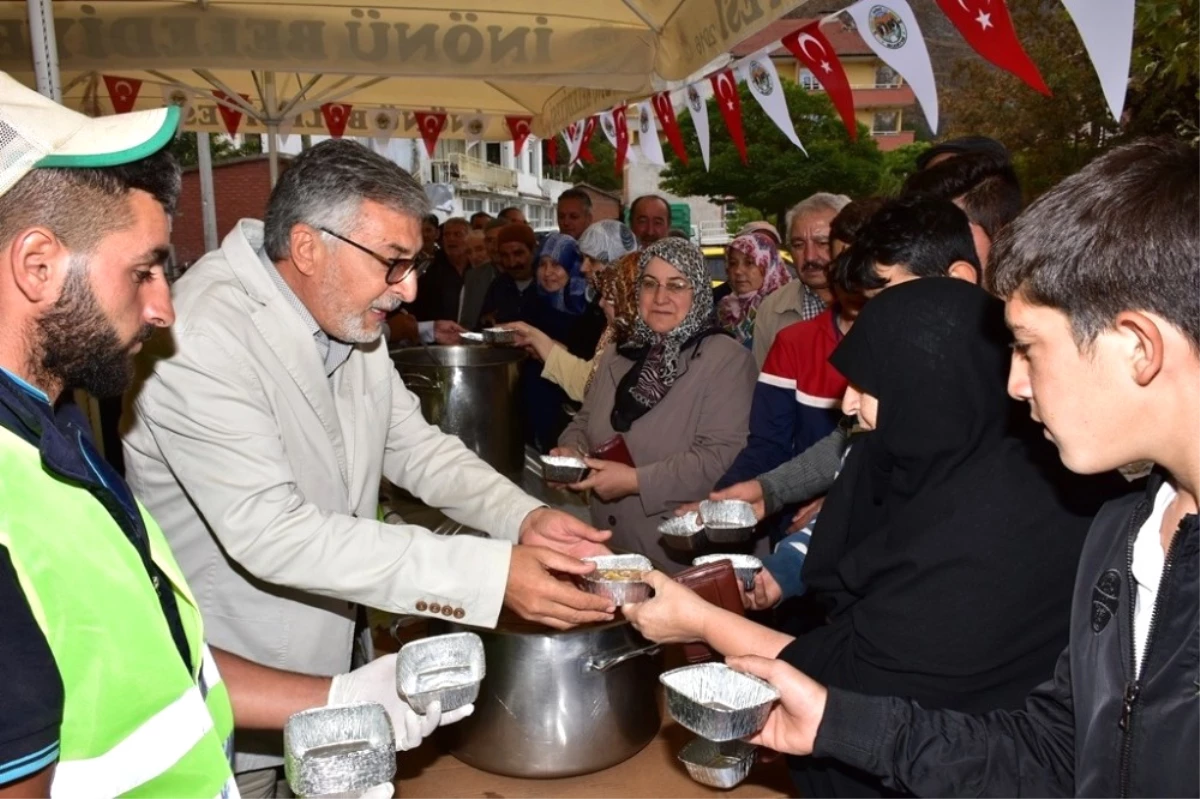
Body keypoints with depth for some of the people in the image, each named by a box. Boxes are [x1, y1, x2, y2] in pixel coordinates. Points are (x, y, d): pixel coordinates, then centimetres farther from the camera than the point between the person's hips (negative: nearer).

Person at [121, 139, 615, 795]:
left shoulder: (348, 316, 0)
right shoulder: (203, 336, -28)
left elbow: (413, 444, 3)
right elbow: (270, 533, -33)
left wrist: (524, 517, -15)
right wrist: (493, 573, -37)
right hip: (232, 692, -7)